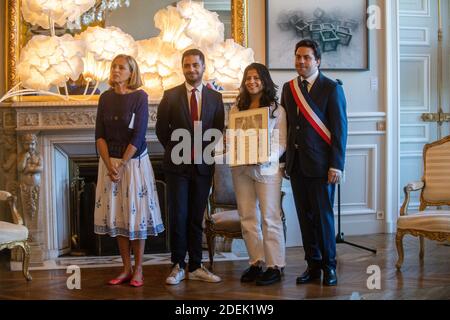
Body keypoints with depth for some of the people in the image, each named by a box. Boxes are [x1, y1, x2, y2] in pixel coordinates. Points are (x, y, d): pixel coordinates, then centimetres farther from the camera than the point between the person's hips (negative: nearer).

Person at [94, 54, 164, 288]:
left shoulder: (139, 97, -7)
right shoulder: (106, 97, 5)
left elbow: (138, 135, -12)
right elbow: (99, 134, 2)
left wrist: (122, 164, -15)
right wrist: (109, 164, -10)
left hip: (134, 161, -4)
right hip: (110, 161, 4)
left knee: (136, 212, 1)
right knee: (117, 214, 6)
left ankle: (138, 270, 11)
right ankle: (126, 268, 16)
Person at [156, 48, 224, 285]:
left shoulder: (215, 97, 5)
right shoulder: (170, 96, -1)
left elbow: (218, 130, 10)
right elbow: (161, 129, 5)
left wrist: (206, 152, 4)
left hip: (203, 165, 2)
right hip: (177, 165, -1)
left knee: (196, 218, 8)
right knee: (178, 216, -1)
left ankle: (196, 267, 15)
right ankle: (178, 266, 11)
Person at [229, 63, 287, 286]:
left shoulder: (276, 109, 1)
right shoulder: (237, 108, 13)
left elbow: (281, 142, -3)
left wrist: (265, 157, -20)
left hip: (267, 168, -4)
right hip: (241, 169, 4)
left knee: (270, 218, -2)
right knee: (247, 218, 6)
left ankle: (275, 266, 4)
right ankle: (256, 263, 16)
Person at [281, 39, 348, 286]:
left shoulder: (331, 88, -3)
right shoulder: (288, 88, 12)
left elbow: (340, 129, -6)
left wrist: (336, 165, -12)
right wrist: (285, 160, 9)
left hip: (320, 164, -5)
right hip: (295, 163, 5)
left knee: (323, 216, 1)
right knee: (305, 217, 9)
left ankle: (329, 266, 15)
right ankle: (313, 265, 19)